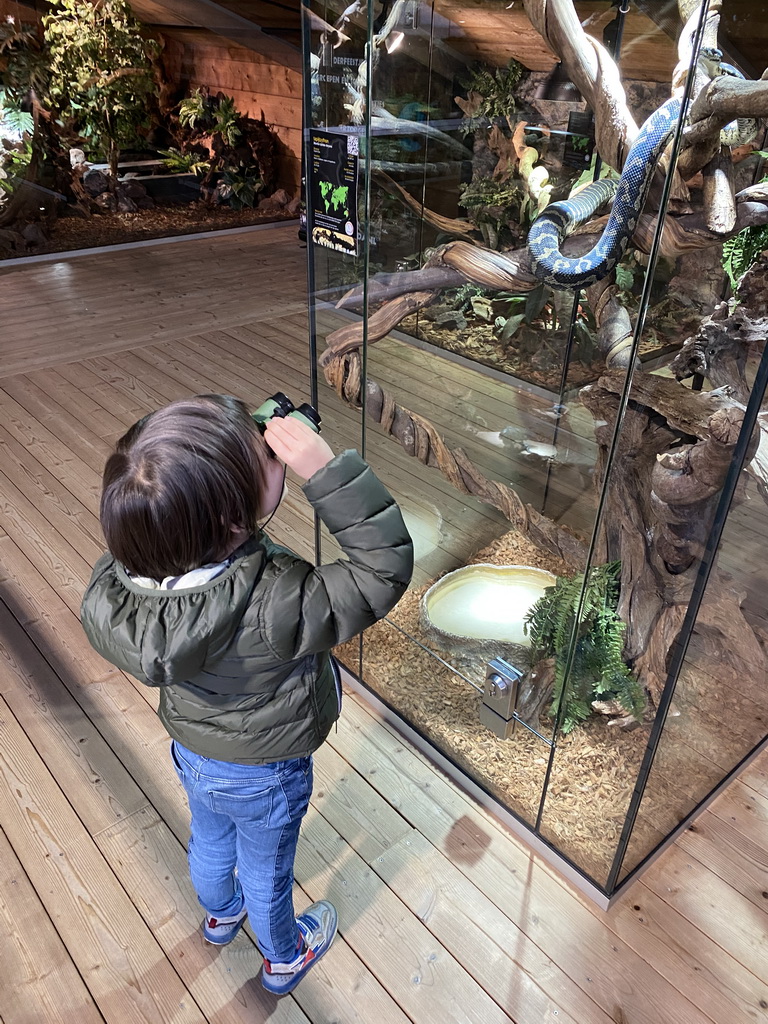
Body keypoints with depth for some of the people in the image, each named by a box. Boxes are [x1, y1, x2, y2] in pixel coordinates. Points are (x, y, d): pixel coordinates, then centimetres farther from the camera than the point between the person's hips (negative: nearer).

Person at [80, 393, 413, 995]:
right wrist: (325, 468, -46)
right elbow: (385, 568, -39)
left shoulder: (116, 579, -30)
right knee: (267, 870, 27)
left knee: (210, 840, 35)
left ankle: (220, 915, 68)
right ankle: (285, 958, 59)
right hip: (264, 775, -4)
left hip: (192, 753, 5)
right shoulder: (274, 606, -46)